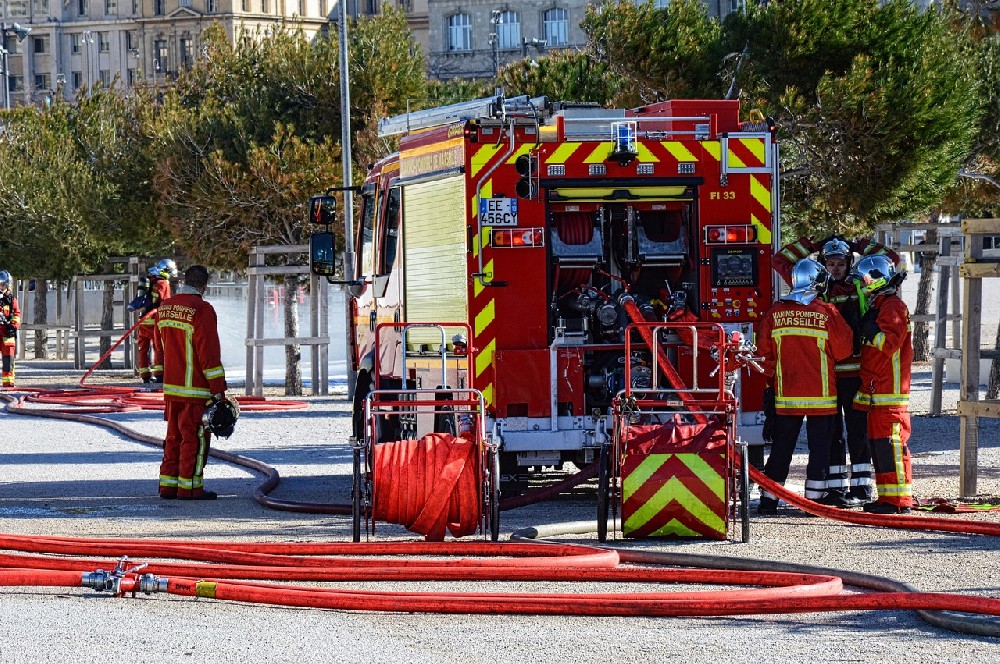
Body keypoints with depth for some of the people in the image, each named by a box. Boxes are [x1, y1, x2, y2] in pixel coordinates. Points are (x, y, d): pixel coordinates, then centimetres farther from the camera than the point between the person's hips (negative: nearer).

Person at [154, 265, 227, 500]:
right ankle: (189, 487, 1)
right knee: (195, 437, 0)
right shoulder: (202, 310, -16)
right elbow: (209, 352, -17)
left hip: (171, 385, 7)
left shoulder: (164, 307, 8)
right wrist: (218, 389, -14)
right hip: (196, 388, -7)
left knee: (174, 435, 15)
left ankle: (168, 484, 17)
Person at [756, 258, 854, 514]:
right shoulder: (827, 313, -9)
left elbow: (765, 353, 6)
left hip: (786, 395, 3)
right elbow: (843, 349, -2)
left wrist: (773, 379, 19)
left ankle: (769, 498, 9)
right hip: (820, 395, -3)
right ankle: (815, 496, 5)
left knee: (782, 445, 9)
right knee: (820, 445, 6)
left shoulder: (775, 313, -1)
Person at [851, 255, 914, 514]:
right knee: (878, 444, 11)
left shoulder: (893, 307, -11)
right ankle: (886, 498, 16)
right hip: (876, 393, 10)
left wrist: (868, 328, -19)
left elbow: (889, 342, -22)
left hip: (890, 393, -10)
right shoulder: (877, 306, 21)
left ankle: (899, 500, -11)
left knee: (891, 444, -11)